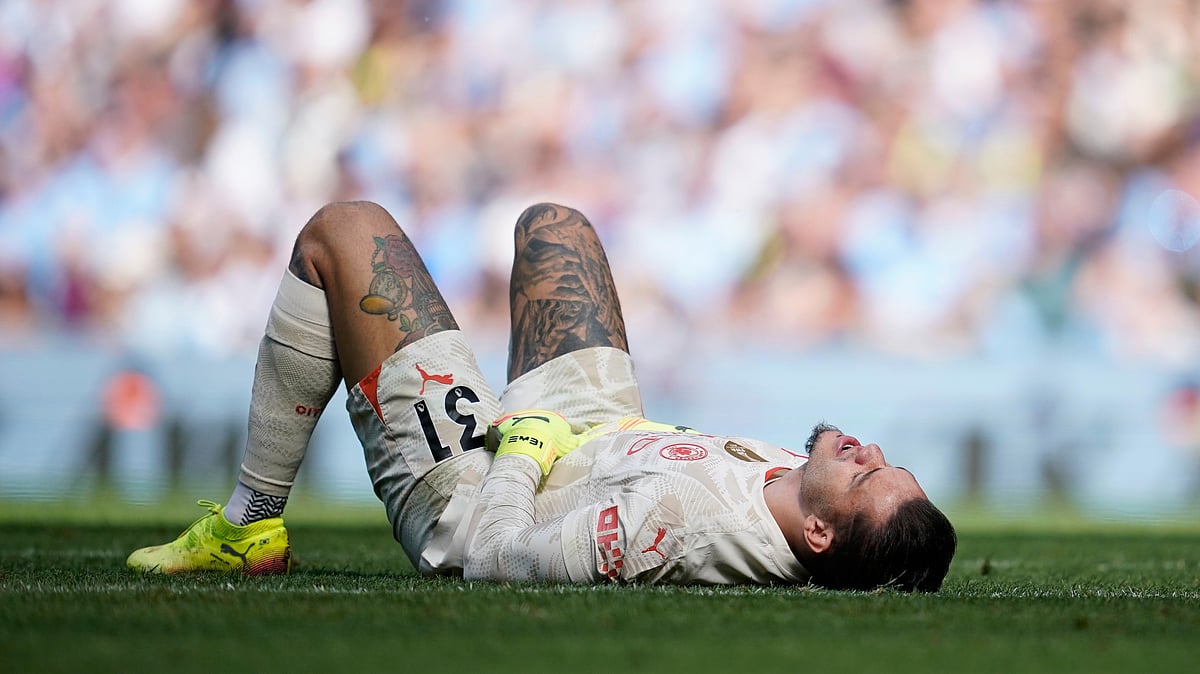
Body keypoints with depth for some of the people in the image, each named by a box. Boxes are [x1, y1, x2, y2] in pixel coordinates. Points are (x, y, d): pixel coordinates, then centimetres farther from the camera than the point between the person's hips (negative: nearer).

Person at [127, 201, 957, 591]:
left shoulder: (677, 519, -47)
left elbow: (493, 555, -35)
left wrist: (524, 445, -20)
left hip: (470, 486, -7)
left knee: (341, 233, 0)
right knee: (552, 223, 24)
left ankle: (251, 528, 15)